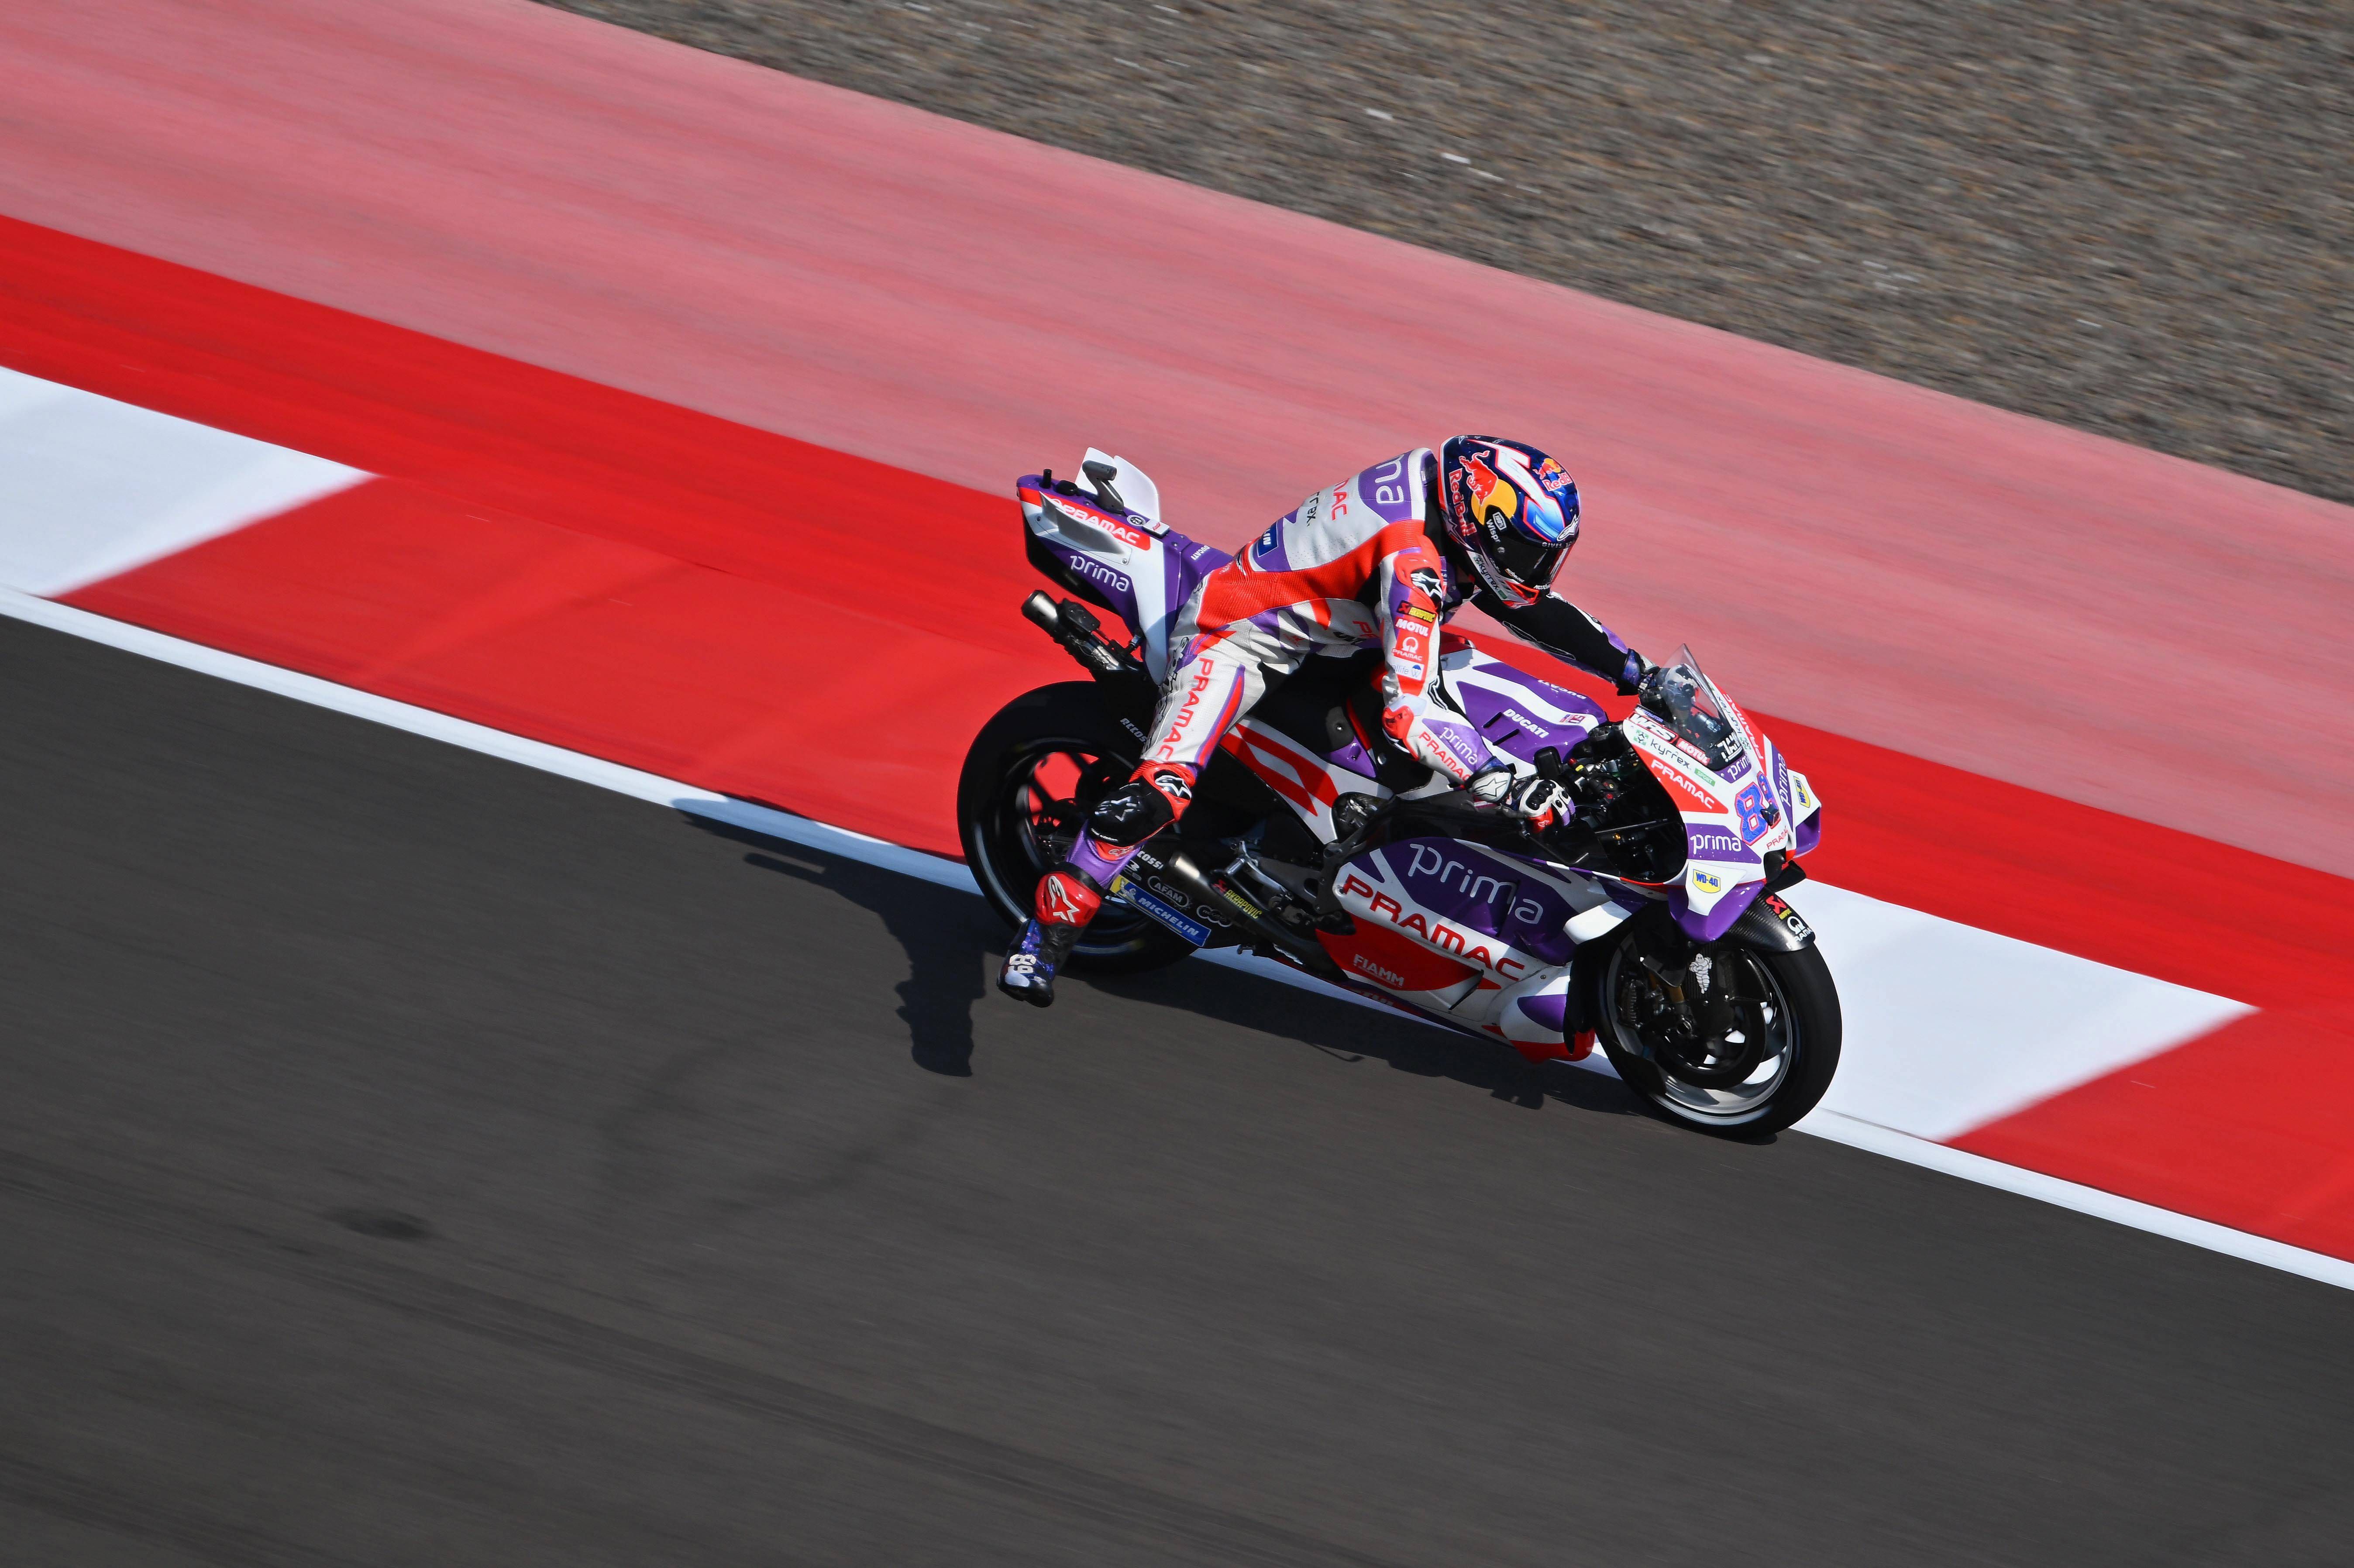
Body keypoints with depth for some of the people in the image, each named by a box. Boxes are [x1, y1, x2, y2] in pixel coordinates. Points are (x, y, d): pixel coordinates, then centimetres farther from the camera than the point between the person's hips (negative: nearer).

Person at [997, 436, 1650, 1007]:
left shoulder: (1459, 524, -7)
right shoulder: (1415, 564, -34)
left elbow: (1534, 605, 8)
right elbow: (1408, 710, -41)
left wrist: (1636, 671, 5)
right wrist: (1502, 780, -47)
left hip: (1323, 638, 10)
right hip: (1240, 636, -10)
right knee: (1162, 791, -28)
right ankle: (1048, 934, -18)